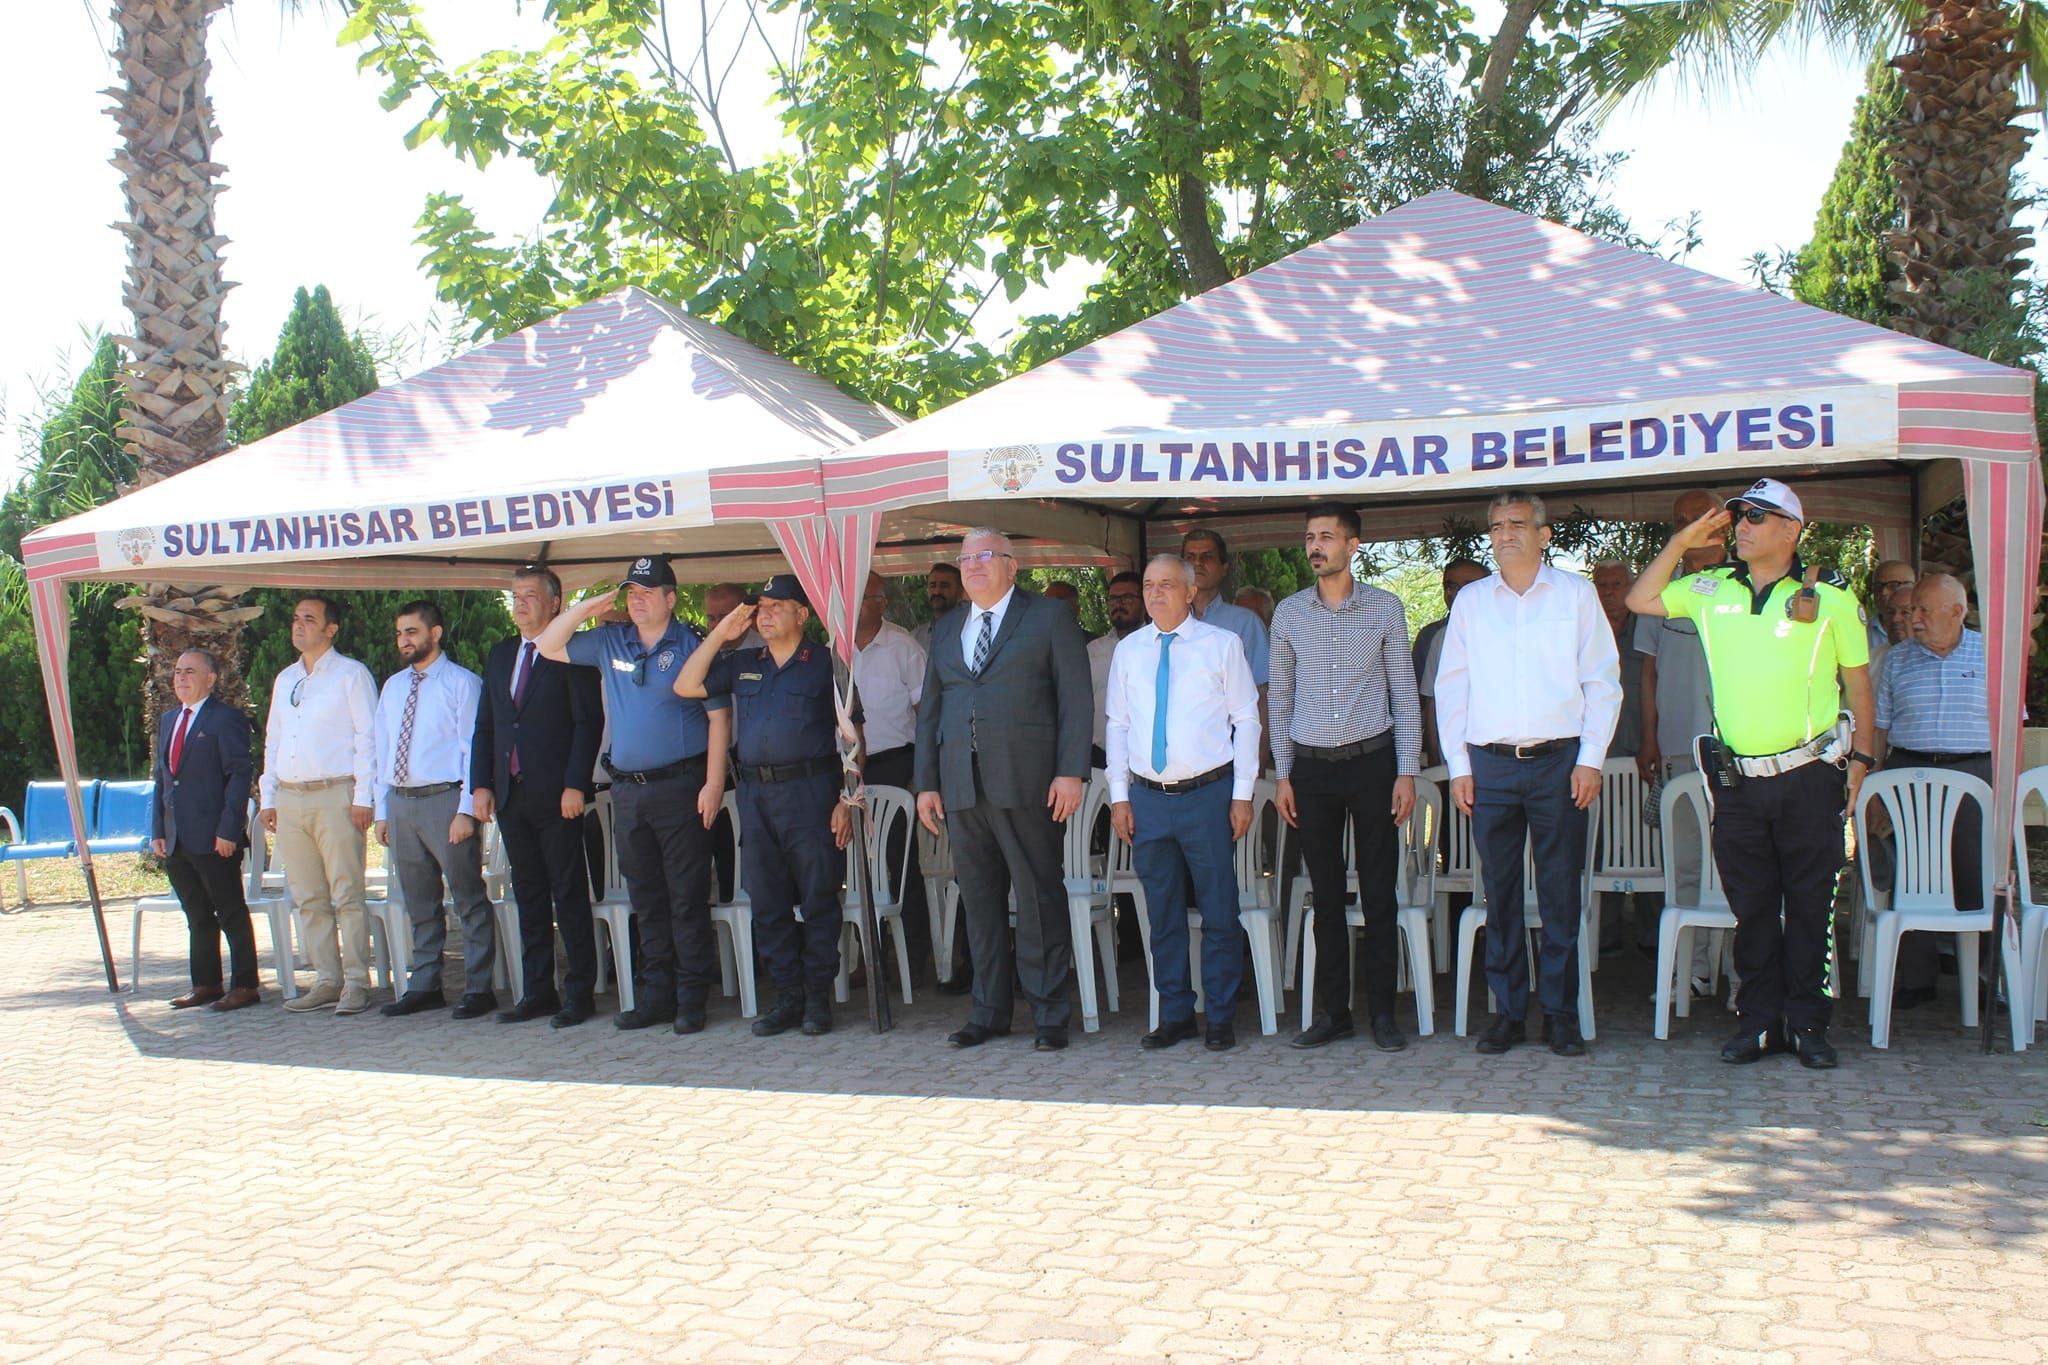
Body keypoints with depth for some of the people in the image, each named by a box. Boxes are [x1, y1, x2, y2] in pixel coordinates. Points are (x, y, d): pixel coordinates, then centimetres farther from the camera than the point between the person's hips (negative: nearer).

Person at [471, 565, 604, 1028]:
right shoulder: (500, 654, 16)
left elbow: (589, 721, -9)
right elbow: (484, 725, 17)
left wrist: (576, 785, -16)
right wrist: (480, 783, 7)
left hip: (557, 796, -6)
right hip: (510, 794, 7)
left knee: (569, 895, -1)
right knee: (529, 895, 11)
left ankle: (579, 993, 5)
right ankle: (537, 992, 18)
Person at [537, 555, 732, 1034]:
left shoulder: (692, 646, -5)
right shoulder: (610, 642, 11)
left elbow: (719, 716, -7)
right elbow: (549, 648, 15)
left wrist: (713, 783, -14)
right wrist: (582, 610, -1)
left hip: (680, 787, -6)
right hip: (627, 790, 6)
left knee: (687, 896, -3)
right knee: (645, 898, 11)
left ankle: (692, 998, 3)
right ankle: (656, 994, 19)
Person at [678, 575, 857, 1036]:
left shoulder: (826, 663, 1)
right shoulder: (742, 664, 15)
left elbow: (852, 735, -2)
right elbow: (686, 687, 10)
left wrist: (847, 800, -10)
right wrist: (719, 635, 6)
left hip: (810, 791, -5)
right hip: (756, 794, 5)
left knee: (818, 900, 0)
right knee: (767, 903, 7)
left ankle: (818, 997, 9)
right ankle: (787, 996, 16)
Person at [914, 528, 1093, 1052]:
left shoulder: (1049, 619, 4)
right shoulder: (946, 628, 19)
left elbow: (1075, 699, -2)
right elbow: (930, 709, 18)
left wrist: (1071, 772, -12)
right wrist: (927, 783, 11)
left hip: (1025, 783, -5)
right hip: (961, 787, 5)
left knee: (1039, 899, -2)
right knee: (980, 900, 9)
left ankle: (1049, 1013, 6)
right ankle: (989, 1012, 19)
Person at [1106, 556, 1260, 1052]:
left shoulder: (1221, 645, 0)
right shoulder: (1128, 650, 9)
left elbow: (1246, 719, 0)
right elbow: (1117, 725, 11)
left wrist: (1242, 794, -5)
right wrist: (1119, 796, 5)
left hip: (1208, 794, -3)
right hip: (1147, 797, 3)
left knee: (1219, 912, 2)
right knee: (1163, 913, 9)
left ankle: (1221, 1017, 13)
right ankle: (1175, 1014, 20)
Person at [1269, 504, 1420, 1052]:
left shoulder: (1385, 607, 2)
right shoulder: (1289, 613, 7)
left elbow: (1404, 693, 3)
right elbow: (1279, 697, 11)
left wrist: (1406, 771, -3)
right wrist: (1283, 775, 6)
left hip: (1372, 760, -2)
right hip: (1312, 765, 2)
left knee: (1378, 892, 1)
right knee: (1326, 893, 6)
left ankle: (1383, 1012, 9)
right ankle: (1333, 1011, 14)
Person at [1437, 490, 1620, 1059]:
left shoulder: (1576, 594, 6)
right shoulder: (1470, 601, 10)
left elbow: (1603, 681, 4)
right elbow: (1450, 687, 11)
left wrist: (1590, 759, -4)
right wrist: (1458, 765, 4)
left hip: (1559, 760, -1)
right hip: (1489, 763, 2)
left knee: (1561, 892, 1)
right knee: (1500, 893, 4)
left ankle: (1560, 1013, 11)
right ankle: (1508, 1011, 13)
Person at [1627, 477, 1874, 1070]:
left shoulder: (1830, 597, -1)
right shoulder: (1711, 590, 8)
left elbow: (1857, 680, 5)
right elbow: (1639, 600, 13)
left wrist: (1861, 756, 1)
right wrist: (1682, 542, 5)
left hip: (1809, 775, -3)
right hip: (1737, 780, 3)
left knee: (1810, 904, 4)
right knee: (1751, 905, 8)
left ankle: (1807, 1022, 14)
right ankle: (1760, 1020, 17)